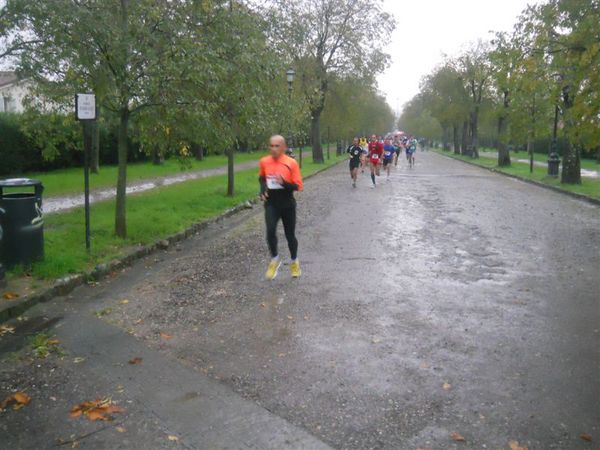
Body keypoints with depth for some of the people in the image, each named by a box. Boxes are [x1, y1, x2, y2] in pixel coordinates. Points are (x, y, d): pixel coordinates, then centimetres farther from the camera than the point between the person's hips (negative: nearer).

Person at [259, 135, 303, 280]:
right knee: (270, 231, -19)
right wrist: (263, 189, 0)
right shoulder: (264, 162, -2)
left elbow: (298, 186, -10)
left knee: (290, 235, 9)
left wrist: (284, 183, -27)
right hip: (271, 204, 1)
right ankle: (275, 259, 5)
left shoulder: (291, 163, -12)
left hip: (287, 204, -1)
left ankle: (294, 262, 34)